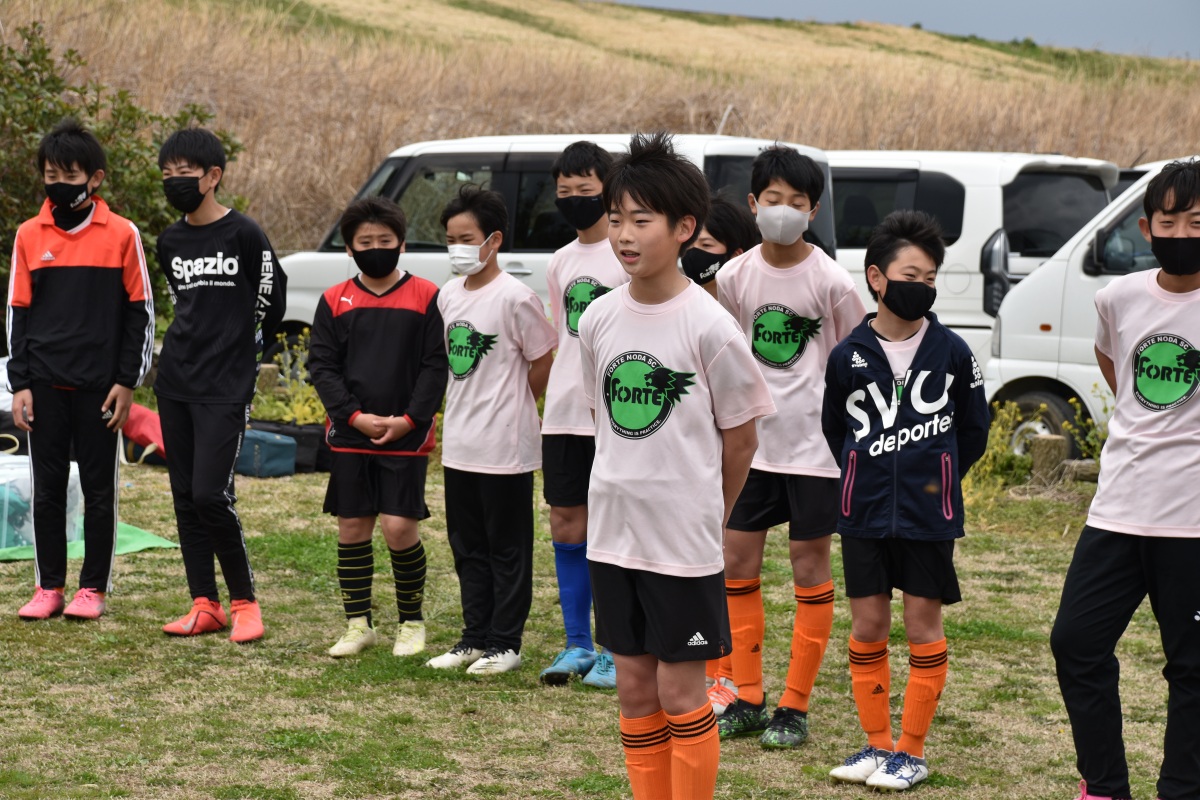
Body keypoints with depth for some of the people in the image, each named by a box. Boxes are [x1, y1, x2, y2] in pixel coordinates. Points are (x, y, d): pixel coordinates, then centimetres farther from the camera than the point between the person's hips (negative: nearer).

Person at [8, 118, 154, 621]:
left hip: (99, 385, -2)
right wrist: (19, 384, 2)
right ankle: (49, 586, 14)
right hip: (46, 385, 2)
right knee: (47, 487, 6)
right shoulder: (29, 236, 4)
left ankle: (94, 588, 12)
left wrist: (127, 381, -3)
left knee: (99, 489, 4)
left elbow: (140, 312, 1)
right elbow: (17, 312, 7)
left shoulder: (121, 235, -3)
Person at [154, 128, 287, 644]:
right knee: (185, 496, 6)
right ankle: (204, 605, 13)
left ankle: (244, 601, 0)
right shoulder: (170, 242, 11)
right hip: (175, 383, 6)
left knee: (210, 494, -13)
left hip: (225, 387, -6)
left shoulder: (243, 234, -8)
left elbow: (271, 301, 1)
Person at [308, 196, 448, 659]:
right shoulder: (335, 301, 5)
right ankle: (358, 625, 18)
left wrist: (410, 419, -11)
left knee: (399, 527, -9)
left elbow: (436, 366, -2)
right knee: (352, 528, 6)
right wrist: (354, 415, -9)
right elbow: (322, 365, 3)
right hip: (349, 437, 3)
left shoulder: (424, 297, 0)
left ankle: (412, 622, 10)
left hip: (407, 436, -3)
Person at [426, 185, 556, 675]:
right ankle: (476, 638, 23)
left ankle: (505, 643, 9)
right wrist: (467, 410, 9)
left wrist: (508, 408, 3)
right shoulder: (448, 296, 8)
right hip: (458, 445, 7)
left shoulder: (515, 298, -13)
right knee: (468, 547, 14)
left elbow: (543, 365, -8)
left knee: (507, 548, 3)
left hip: (506, 446, -7)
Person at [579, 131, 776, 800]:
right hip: (613, 530, 5)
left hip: (684, 541, -5)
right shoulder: (599, 319, 1)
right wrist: (629, 493, 10)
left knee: (680, 691, 1)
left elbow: (740, 440, -5)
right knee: (635, 686, 12)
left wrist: (704, 517, 4)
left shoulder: (709, 325, -14)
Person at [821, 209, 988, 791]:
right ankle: (877, 744, 19)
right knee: (867, 625, 7)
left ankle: (912, 752, 11)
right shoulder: (848, 356, -2)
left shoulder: (951, 351, -3)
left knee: (922, 626, 3)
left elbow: (974, 427, 8)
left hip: (929, 513, -1)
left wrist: (937, 478, 8)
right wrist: (866, 479, 11)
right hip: (864, 513, 1)